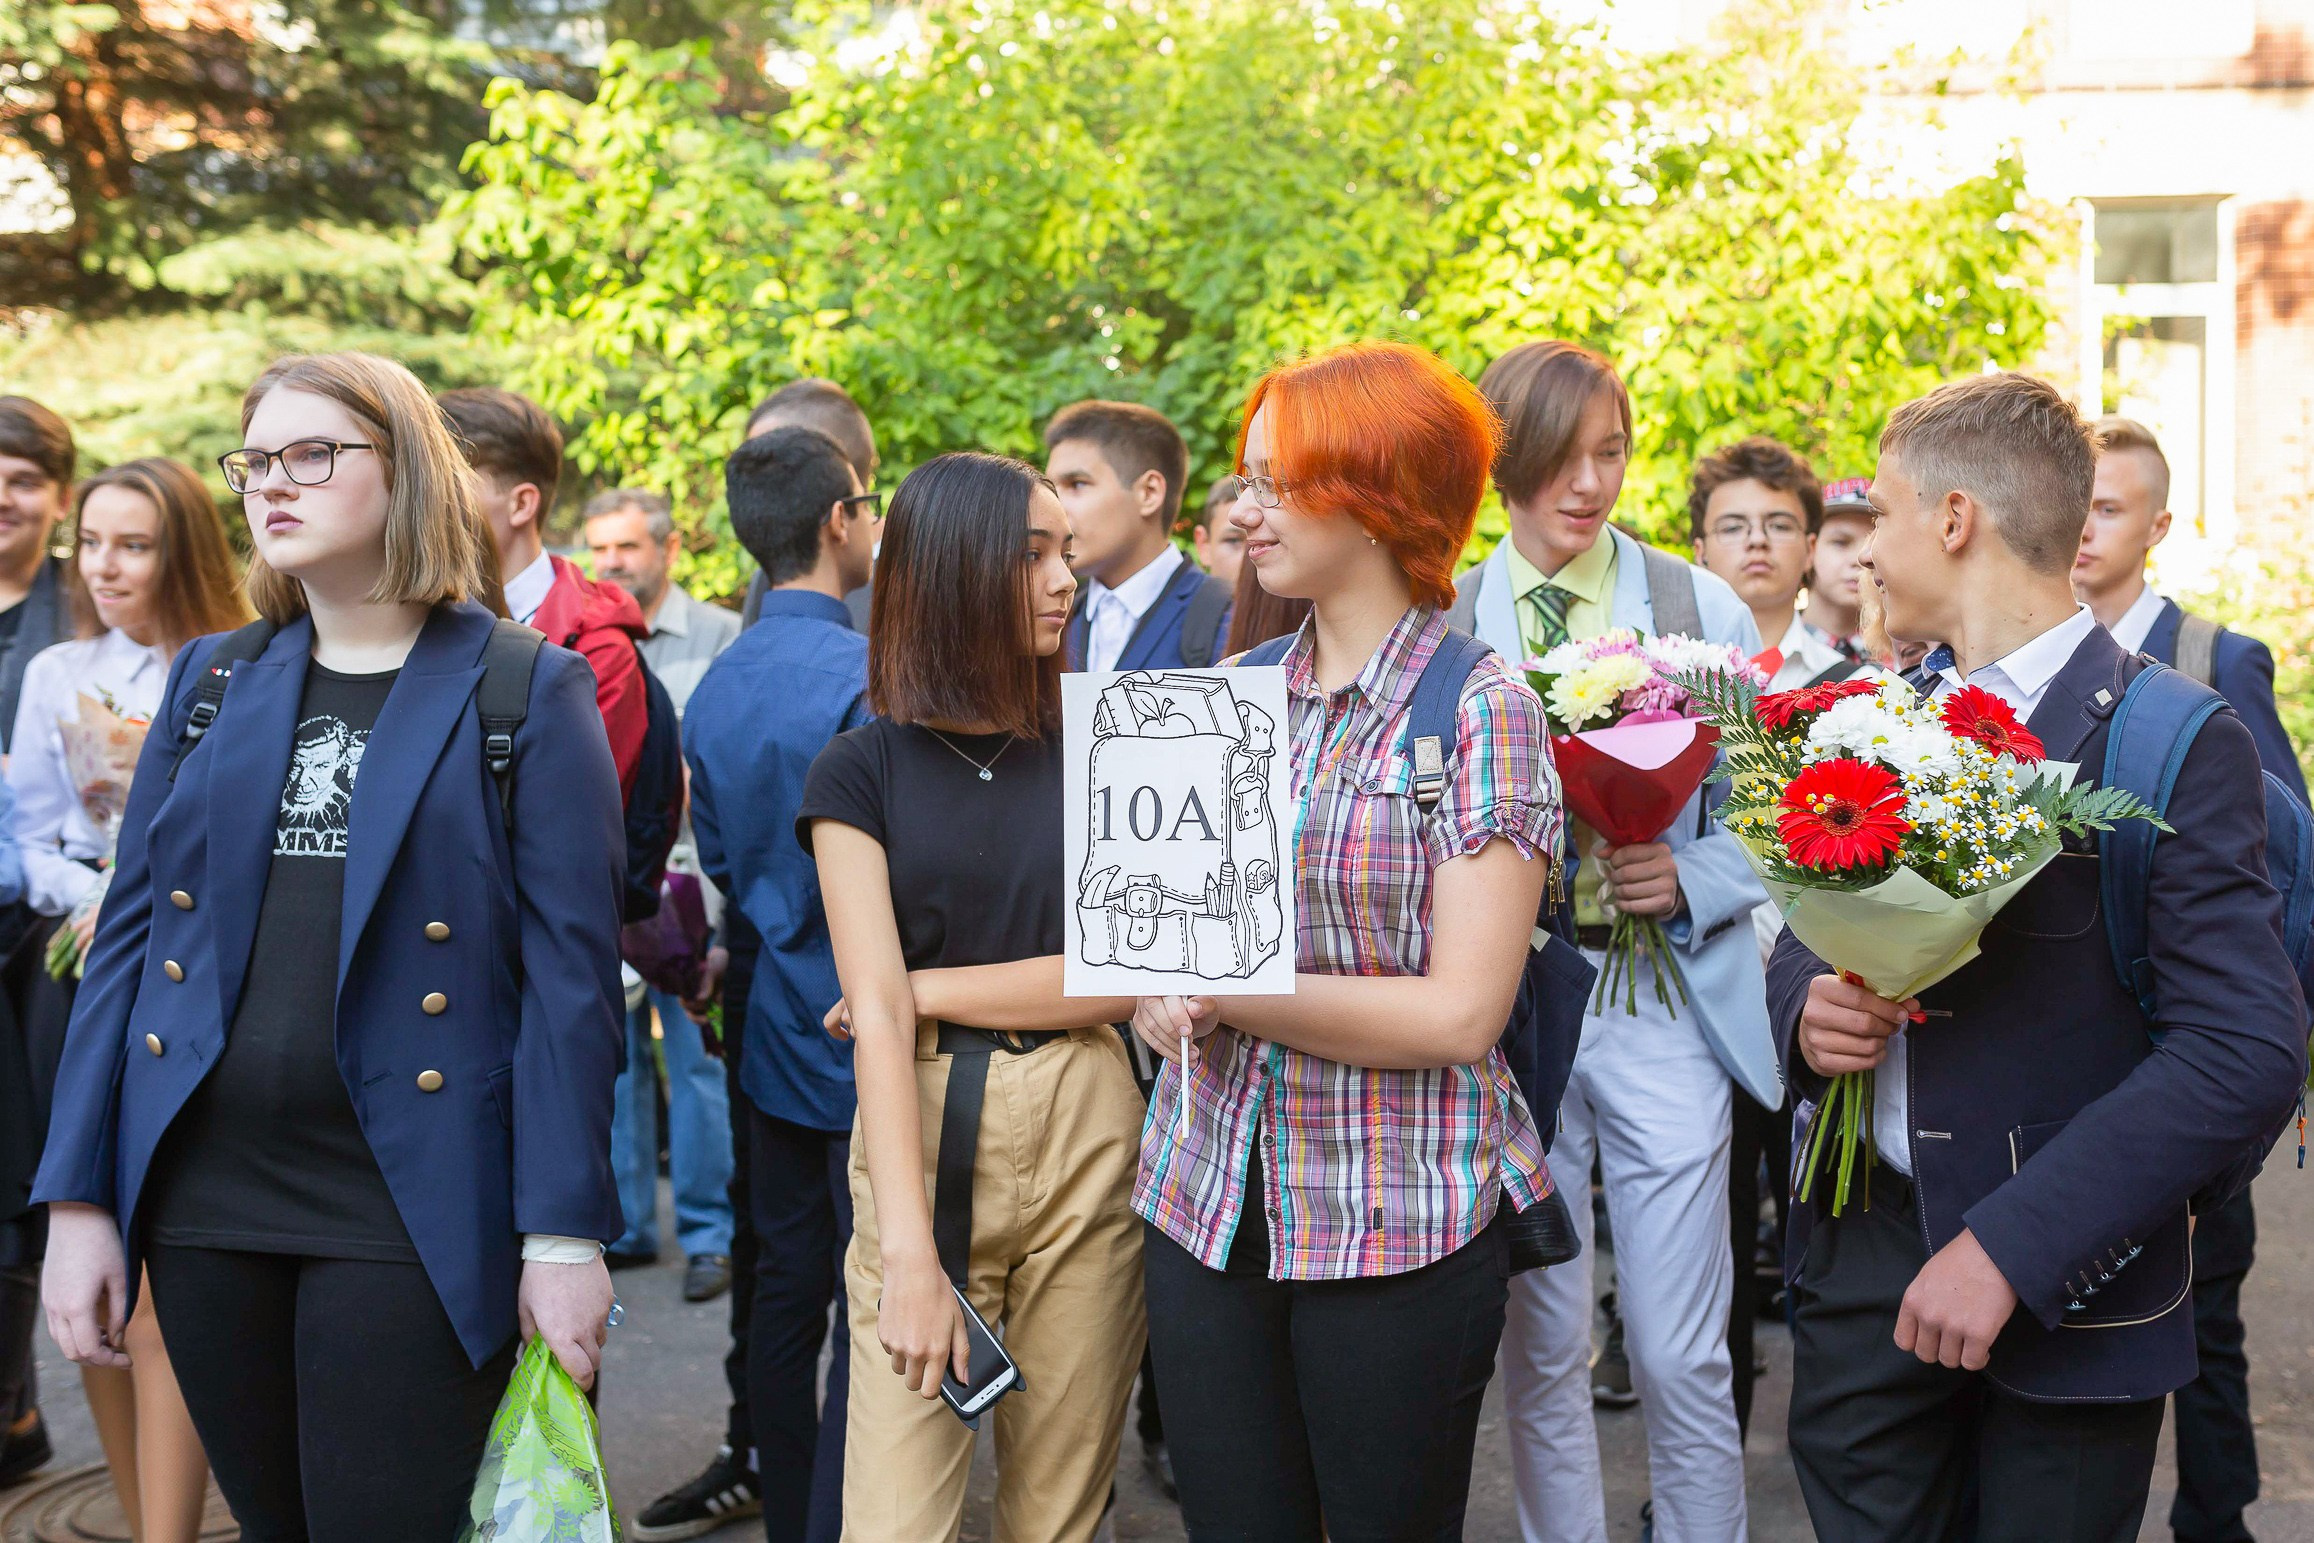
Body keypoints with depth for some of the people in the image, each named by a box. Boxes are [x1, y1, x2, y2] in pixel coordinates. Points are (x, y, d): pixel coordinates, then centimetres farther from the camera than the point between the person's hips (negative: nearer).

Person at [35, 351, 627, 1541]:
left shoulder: (529, 694, -3)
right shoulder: (208, 682, 11)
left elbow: (571, 972, -7)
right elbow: (129, 935, 9)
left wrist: (565, 1233, -12)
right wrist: (78, 1197, 3)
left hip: (412, 1214, -4)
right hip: (204, 1205, 5)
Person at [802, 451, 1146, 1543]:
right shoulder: (862, 770, 2)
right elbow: (875, 1011, -8)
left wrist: (925, 988, -5)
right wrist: (910, 1251, -16)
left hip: (1085, 1132, 2)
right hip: (923, 1136, -1)